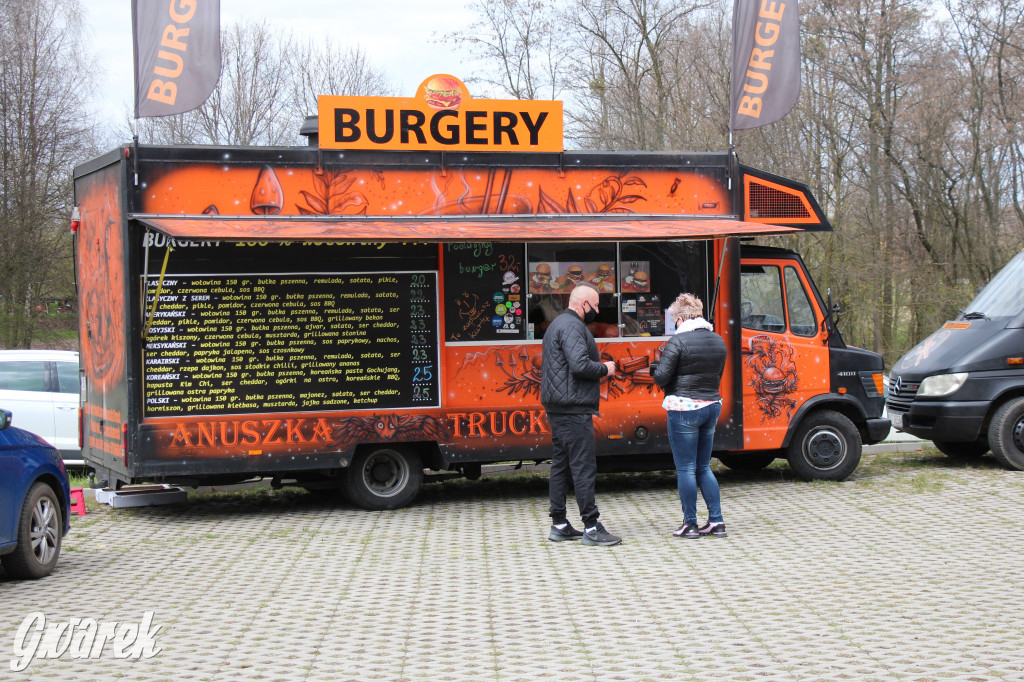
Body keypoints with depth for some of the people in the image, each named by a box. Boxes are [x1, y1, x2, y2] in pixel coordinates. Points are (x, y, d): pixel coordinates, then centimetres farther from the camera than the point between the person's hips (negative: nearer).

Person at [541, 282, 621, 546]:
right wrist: (605, 369, -7)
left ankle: (559, 524, 15)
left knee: (560, 464, 12)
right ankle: (591, 527, -8)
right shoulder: (572, 327, -13)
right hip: (573, 408, -11)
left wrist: (599, 367, 19)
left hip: (557, 408, 11)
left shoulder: (557, 324, 21)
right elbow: (580, 365, -24)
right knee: (584, 466, -9)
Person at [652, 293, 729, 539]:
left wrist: (657, 367, 6)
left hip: (685, 408, -7)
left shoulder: (678, 340, -12)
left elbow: (661, 377, -15)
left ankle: (690, 525, 5)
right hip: (712, 406, 7)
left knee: (686, 469, 1)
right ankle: (716, 521, 12)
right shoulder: (718, 341, 9)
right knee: (704, 468, 15)